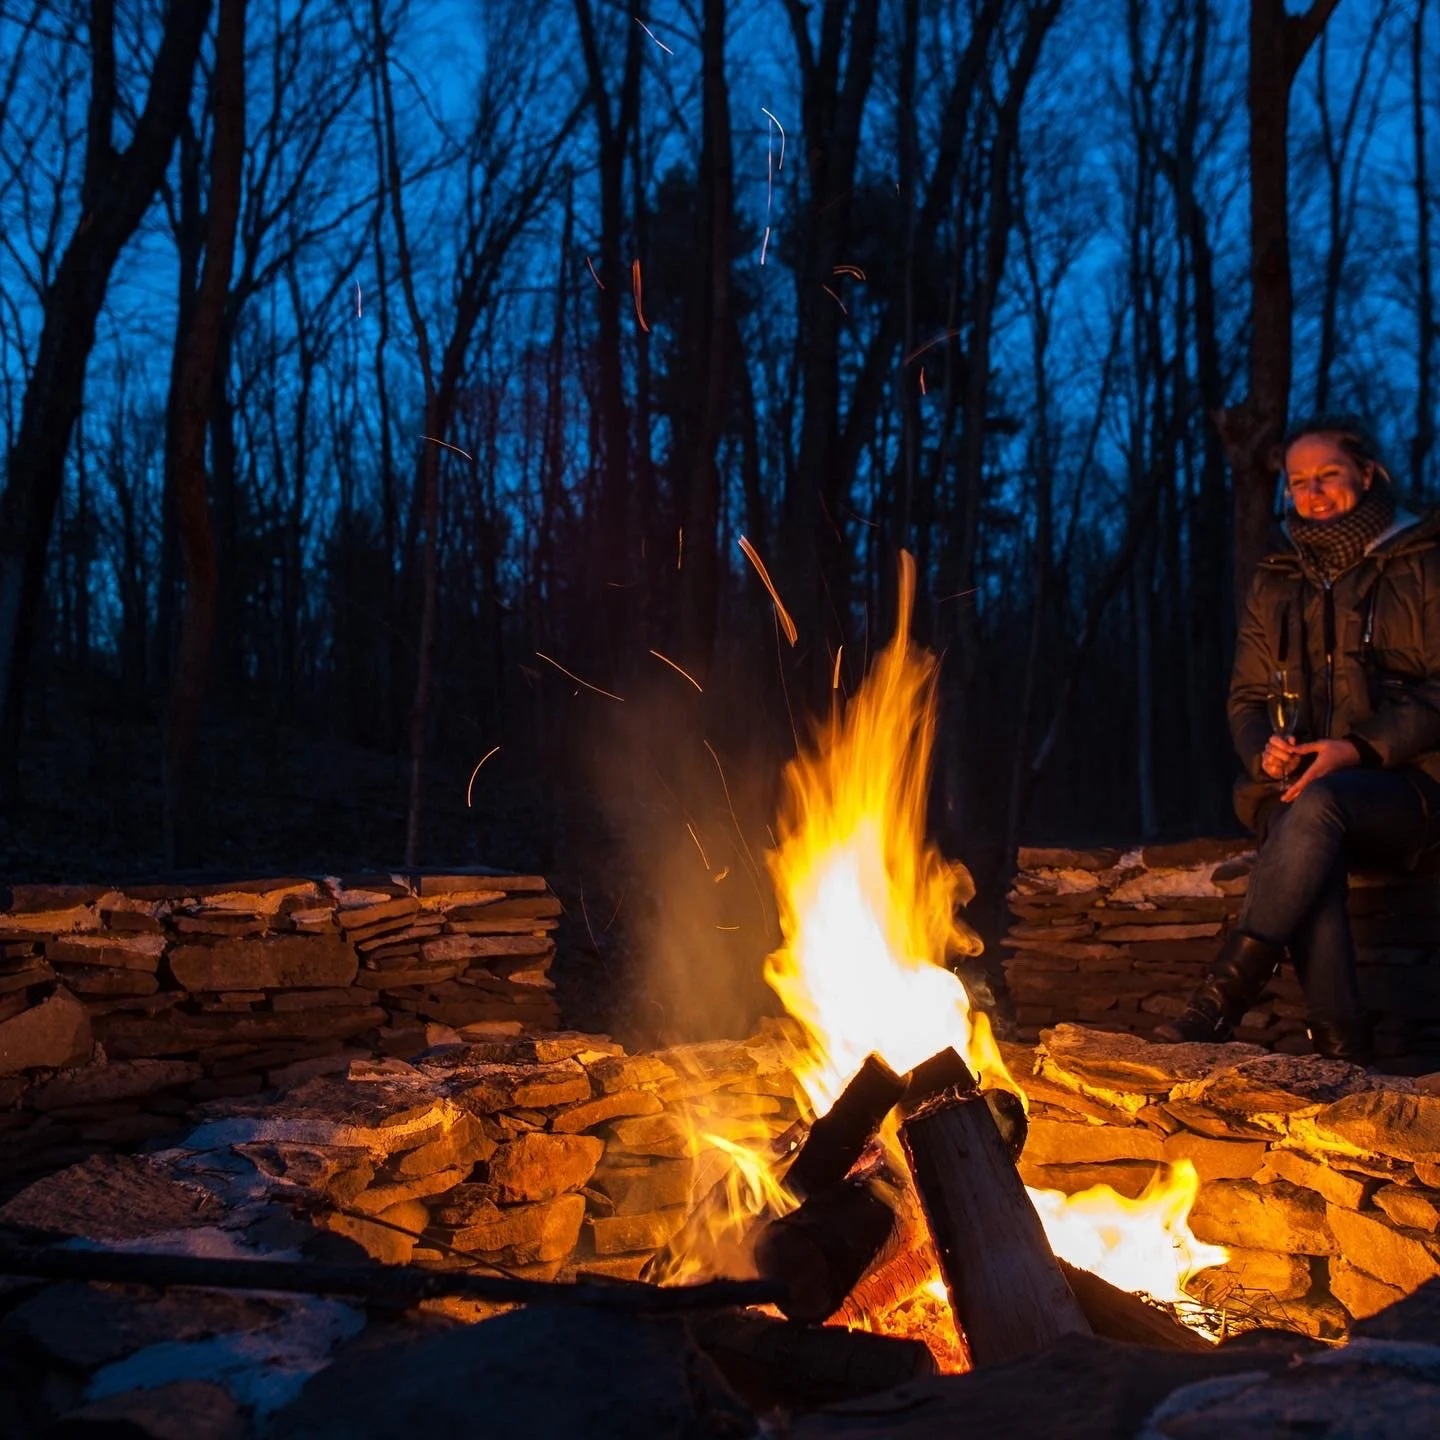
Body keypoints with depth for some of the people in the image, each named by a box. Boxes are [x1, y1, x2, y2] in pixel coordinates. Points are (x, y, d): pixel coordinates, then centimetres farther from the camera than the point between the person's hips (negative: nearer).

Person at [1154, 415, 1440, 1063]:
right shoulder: (1275, 582, 17)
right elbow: (1246, 698, 17)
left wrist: (1358, 748, -18)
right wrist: (1264, 750, -7)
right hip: (1296, 787, 3)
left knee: (1318, 805, -37)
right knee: (1305, 841, -34)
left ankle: (1220, 1000, -42)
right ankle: (1340, 1045, -38)